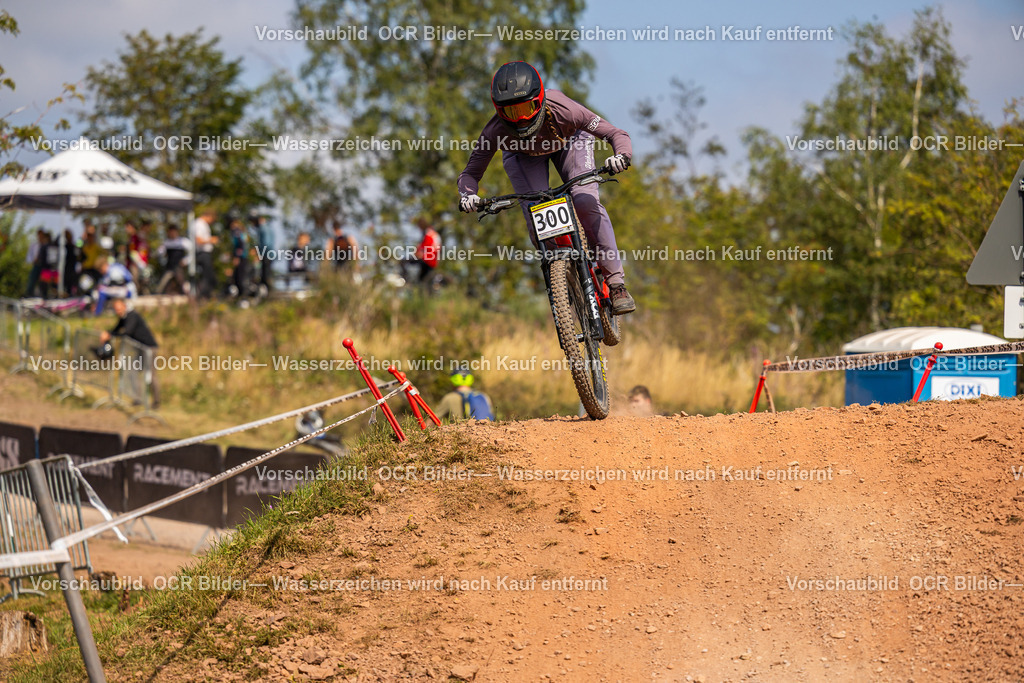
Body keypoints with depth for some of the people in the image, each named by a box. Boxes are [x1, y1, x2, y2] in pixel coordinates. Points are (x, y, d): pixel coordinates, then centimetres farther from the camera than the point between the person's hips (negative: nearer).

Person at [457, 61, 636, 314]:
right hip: (521, 152, 1)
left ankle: (616, 281, -15)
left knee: (586, 202, -23)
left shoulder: (561, 110, -41)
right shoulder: (496, 130, -36)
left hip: (568, 141, -1)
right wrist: (467, 194, -49)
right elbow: (471, 172, -26)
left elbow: (617, 134, -35)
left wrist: (621, 156, -57)